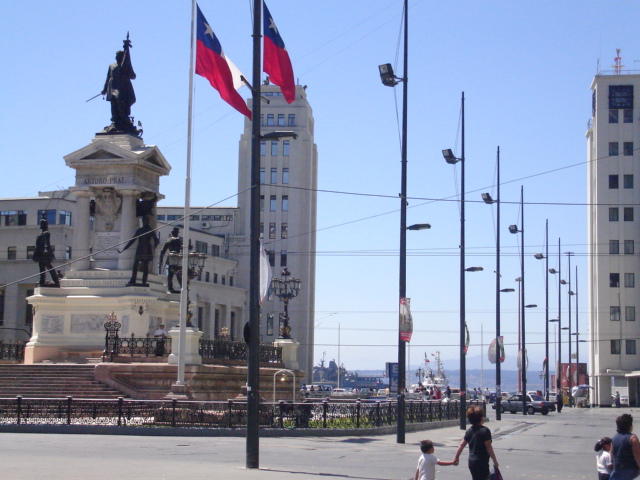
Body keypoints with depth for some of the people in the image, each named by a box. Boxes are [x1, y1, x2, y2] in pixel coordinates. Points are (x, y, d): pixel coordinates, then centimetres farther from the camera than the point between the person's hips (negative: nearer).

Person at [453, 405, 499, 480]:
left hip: (471, 462, 7)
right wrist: (495, 461, -10)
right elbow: (488, 447, -16)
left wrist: (456, 457, 18)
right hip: (482, 462, -7)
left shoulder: (470, 431, 7)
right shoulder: (485, 430, -14)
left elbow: (461, 445, 9)